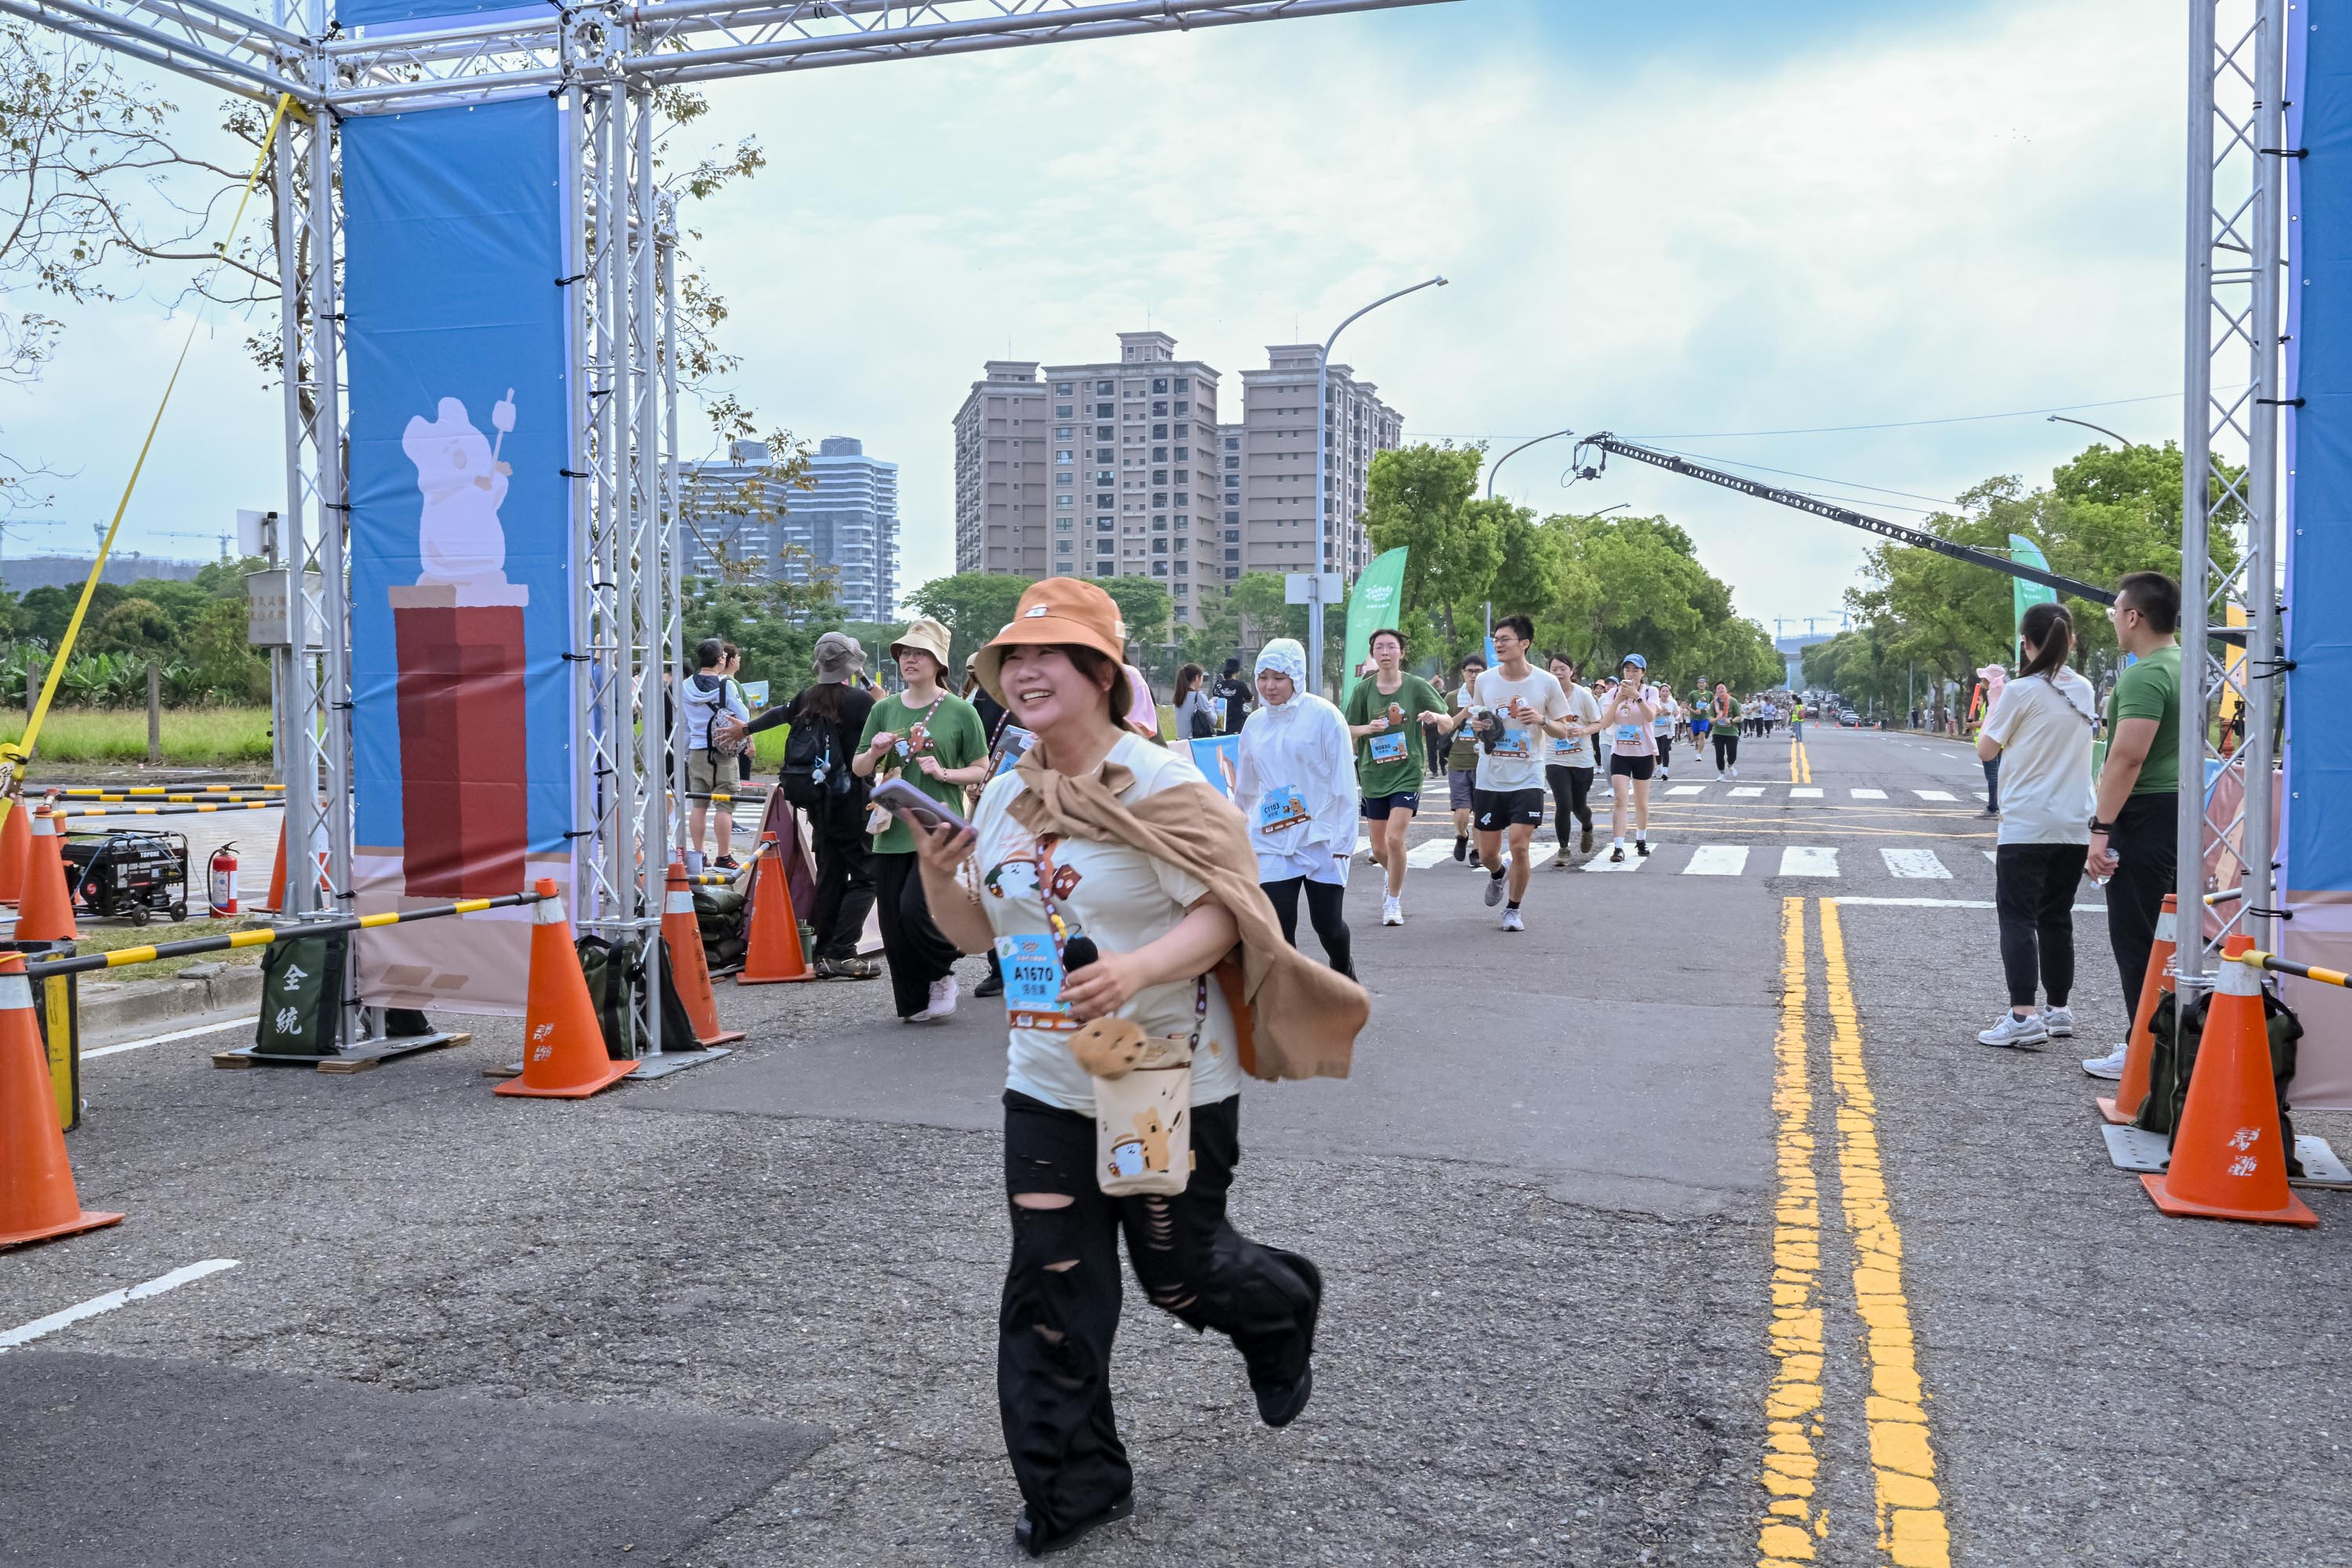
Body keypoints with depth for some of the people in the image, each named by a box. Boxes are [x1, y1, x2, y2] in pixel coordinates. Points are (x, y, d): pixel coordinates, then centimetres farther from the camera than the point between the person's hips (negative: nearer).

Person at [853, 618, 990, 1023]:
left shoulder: (960, 711, 0)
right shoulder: (884, 709, 9)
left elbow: (981, 770, 4)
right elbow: (859, 769, 15)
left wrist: (944, 773, -12)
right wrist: (875, 753, -5)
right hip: (892, 832, 4)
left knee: (914, 906, -18)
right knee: (893, 921, 3)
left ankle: (943, 972, 11)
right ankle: (914, 1003, 19)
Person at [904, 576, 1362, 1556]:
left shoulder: (1158, 783, -14)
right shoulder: (1004, 797, 6)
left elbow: (1223, 913, -19)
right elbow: (981, 932, 14)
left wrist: (1139, 969, -35)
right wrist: (937, 878, -6)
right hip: (1046, 1085, 5)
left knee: (1179, 1271, 9)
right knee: (1050, 1288, 4)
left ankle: (1283, 1312, 44)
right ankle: (1072, 1487, 19)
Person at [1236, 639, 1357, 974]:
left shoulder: (1323, 715, -7)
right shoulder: (1255, 724, 8)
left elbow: (1344, 780, -8)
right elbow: (1246, 788, 21)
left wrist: (1343, 839, -12)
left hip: (1320, 838, -3)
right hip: (1271, 840, 4)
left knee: (1328, 923, 3)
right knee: (1278, 928, -3)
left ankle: (1343, 969, 36)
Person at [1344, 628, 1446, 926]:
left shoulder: (1416, 686, -5)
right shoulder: (1363, 689, 0)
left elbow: (1448, 723, 0)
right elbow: (1349, 729, 6)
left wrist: (1435, 717, -24)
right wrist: (1369, 728, -16)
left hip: (1407, 773, -3)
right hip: (1374, 775, 3)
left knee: (1394, 838, -17)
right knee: (1379, 849, 9)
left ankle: (1393, 902, 2)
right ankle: (1395, 878, 43)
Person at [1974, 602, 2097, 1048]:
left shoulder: (2020, 692, -11)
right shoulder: (2083, 691, 8)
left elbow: (1986, 749, -3)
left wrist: (1994, 700, 10)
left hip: (2027, 824, -6)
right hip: (2075, 825, 6)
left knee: (2017, 916, -6)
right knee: (2056, 917, 15)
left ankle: (2023, 1016, -15)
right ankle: (2058, 1011, 21)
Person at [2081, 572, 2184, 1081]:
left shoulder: (2145, 676, -18)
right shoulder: (2183, 667, 14)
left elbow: (2128, 758, -24)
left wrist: (2101, 829, -23)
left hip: (2145, 815, -10)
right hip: (2179, 808, 10)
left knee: (2135, 937, -4)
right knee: (2164, 934, 15)